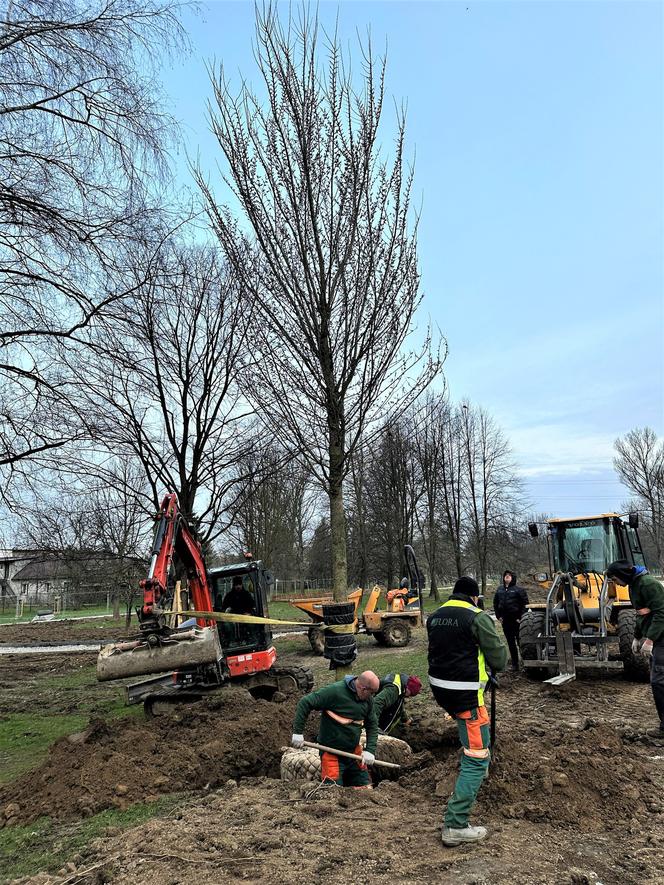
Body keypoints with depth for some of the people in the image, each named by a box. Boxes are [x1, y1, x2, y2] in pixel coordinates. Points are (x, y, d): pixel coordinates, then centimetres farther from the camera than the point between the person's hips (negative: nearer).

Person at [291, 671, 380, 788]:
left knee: (365, 788, 10)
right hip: (331, 753, -6)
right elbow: (304, 703, -20)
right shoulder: (334, 691, -21)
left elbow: (372, 725, 10)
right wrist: (298, 732, -21)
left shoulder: (368, 699, 0)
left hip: (354, 752, 6)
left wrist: (370, 750, -2)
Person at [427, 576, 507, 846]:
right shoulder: (477, 617, -13)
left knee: (466, 726, 38)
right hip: (466, 694, -7)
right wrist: (501, 649, 12)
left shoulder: (435, 616, 7)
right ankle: (455, 825, -3)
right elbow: (498, 661, -10)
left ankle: (469, 769, 52)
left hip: (439, 689, 8)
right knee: (477, 759, 0)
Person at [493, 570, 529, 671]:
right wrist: (498, 616, 9)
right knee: (510, 643, 10)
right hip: (505, 621, 5)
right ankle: (514, 663, 18)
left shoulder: (519, 590, -5)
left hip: (516, 620, -5)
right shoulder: (500, 589, 11)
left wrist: (521, 617, -12)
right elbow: (495, 603, 18)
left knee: (520, 641, -3)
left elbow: (525, 604, -8)